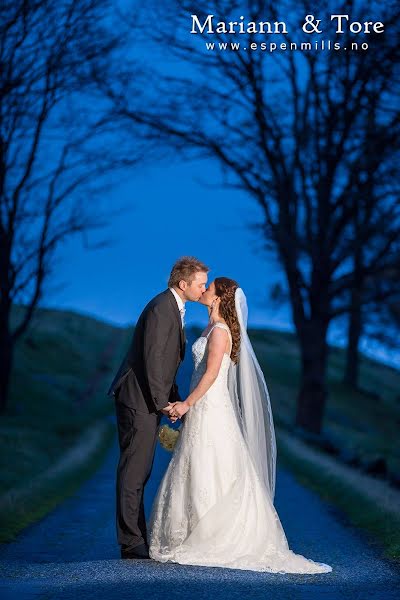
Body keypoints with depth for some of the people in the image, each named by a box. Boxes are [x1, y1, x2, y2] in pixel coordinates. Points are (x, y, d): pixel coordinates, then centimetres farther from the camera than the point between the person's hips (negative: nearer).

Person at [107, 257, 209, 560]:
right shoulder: (161, 308, -16)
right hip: (138, 399, -10)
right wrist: (163, 402, -17)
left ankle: (138, 539, 17)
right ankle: (131, 543, -6)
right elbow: (151, 359, -20)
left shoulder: (174, 308, 16)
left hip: (151, 401, 10)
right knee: (133, 472, -8)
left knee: (141, 472, 12)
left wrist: (175, 399, 16)